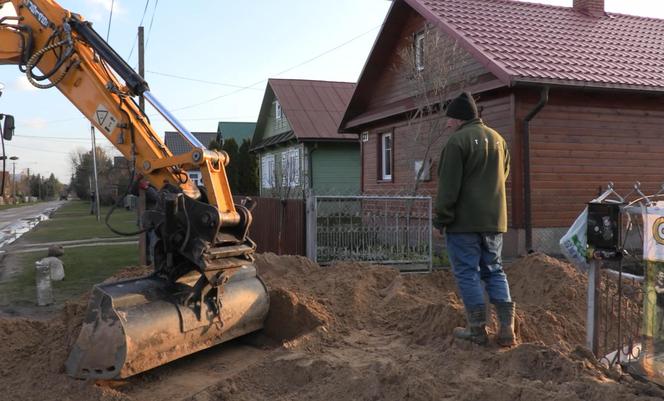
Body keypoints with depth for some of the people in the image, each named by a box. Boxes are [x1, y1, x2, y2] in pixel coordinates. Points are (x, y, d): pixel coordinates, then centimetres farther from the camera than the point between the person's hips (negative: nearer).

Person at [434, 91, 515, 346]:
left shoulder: (458, 140, -12)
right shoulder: (498, 139, 13)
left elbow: (449, 185, -14)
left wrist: (441, 218, -8)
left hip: (464, 221, -7)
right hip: (494, 220, 7)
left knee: (467, 273, 2)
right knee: (494, 271, 13)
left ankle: (478, 330, 6)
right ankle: (507, 328, 9)